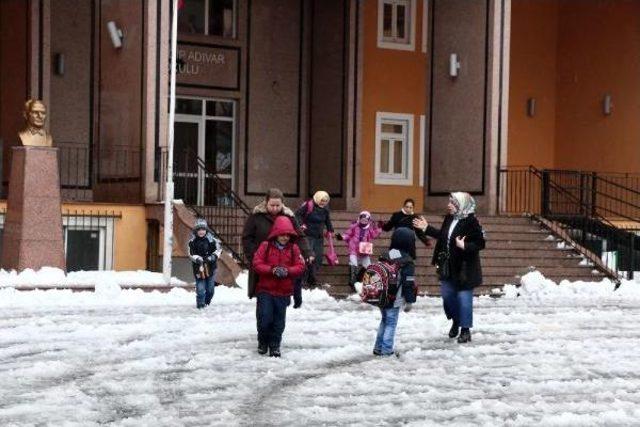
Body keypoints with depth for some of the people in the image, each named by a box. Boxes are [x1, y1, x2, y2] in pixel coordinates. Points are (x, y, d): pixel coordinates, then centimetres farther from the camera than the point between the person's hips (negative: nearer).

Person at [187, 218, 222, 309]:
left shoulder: (211, 238, -3)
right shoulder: (192, 241, -6)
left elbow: (218, 248, 3)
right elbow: (190, 254, -7)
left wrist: (214, 256, -14)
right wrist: (197, 259, -24)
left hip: (210, 267, 2)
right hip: (199, 267, -2)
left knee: (210, 288, 11)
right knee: (200, 288, -7)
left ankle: (207, 303, 31)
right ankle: (200, 304, 3)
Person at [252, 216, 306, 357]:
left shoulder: (294, 248, 3)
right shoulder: (265, 246, -3)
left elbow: (300, 266, 0)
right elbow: (257, 264, -8)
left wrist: (287, 271, -18)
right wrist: (272, 270, -20)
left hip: (284, 292, 2)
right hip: (265, 290, -2)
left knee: (279, 320, 6)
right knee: (265, 317, -5)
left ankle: (274, 345, 20)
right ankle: (263, 341, 19)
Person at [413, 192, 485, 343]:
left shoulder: (471, 222, -18)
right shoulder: (449, 219, 6)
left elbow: (480, 243, -20)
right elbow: (442, 236, 20)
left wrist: (465, 246, -32)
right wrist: (427, 228, 18)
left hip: (464, 268, -8)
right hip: (448, 267, 8)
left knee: (464, 298, -1)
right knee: (447, 294, 15)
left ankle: (465, 329, 11)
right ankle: (456, 321, 38)